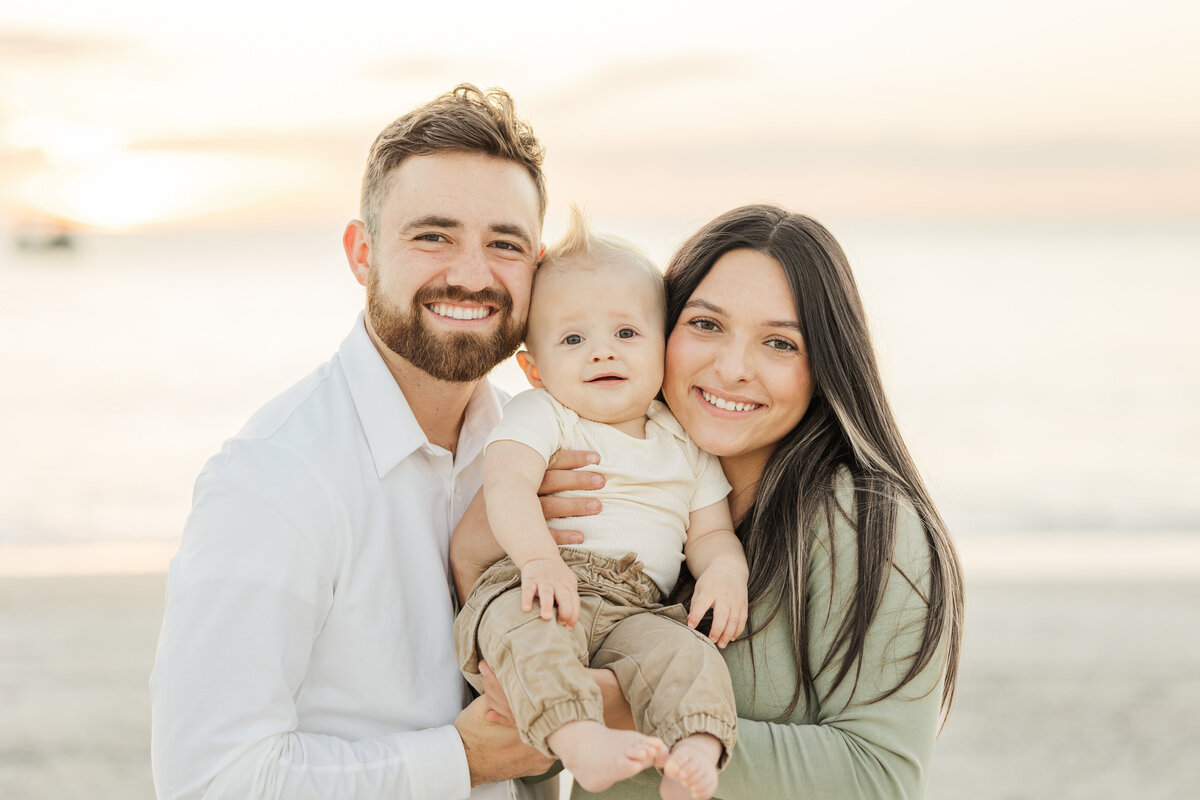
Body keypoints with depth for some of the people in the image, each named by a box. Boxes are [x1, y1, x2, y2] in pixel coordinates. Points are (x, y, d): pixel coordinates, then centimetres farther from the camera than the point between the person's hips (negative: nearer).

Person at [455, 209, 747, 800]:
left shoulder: (686, 446, 22)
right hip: (540, 586, -3)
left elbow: (709, 532, 22)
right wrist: (538, 557, -31)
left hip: (635, 610, 3)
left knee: (688, 653, -29)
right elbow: (506, 482, -10)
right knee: (528, 626, -39)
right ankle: (581, 742, -55)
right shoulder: (542, 417, 8)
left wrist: (725, 572, -4)